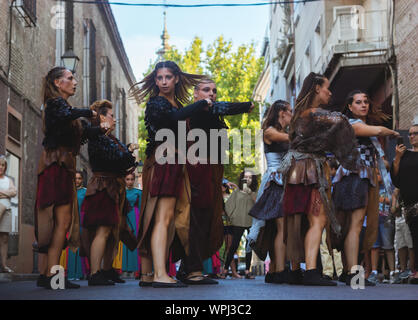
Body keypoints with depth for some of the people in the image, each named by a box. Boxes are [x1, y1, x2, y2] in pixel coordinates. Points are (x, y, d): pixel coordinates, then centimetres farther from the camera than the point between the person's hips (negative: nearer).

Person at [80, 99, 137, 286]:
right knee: (103, 230, -14)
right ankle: (95, 274, -14)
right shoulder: (98, 138, -10)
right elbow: (115, 158, -19)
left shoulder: (110, 138, 22)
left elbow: (124, 158, 19)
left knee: (113, 231, 11)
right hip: (103, 188, -10)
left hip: (114, 189, 10)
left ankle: (107, 270, 19)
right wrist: (129, 150, -3)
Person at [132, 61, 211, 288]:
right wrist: (203, 103, -9)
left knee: (167, 221, 3)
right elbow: (177, 116, -22)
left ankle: (147, 274, 4)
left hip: (174, 165, 8)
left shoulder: (177, 103, 21)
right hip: (162, 164, -8)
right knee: (162, 219, -15)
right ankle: (159, 274, -20)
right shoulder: (155, 103, -3)